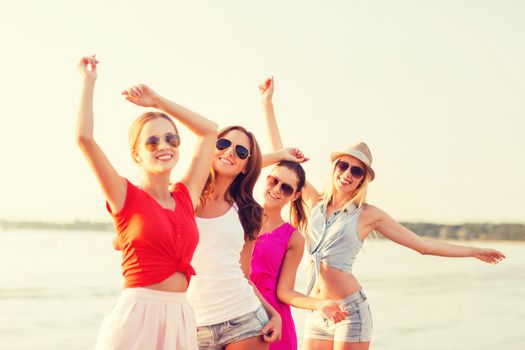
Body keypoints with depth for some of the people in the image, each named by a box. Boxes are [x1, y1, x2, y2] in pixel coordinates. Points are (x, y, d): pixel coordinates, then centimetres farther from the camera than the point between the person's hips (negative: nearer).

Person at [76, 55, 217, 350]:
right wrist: (89, 81, 1)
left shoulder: (186, 196, 11)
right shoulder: (126, 197, -1)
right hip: (137, 316, -5)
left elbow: (210, 130, 22)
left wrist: (158, 102, 22)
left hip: (180, 319, 5)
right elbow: (84, 136, -11)